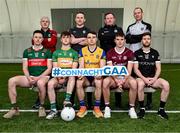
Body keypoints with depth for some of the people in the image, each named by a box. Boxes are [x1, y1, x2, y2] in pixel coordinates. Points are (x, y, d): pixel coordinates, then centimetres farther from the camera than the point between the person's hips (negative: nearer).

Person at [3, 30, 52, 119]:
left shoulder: (47, 52, 6)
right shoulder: (27, 51, 14)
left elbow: (49, 69, -1)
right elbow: (25, 68, 10)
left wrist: (38, 78, -14)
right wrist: (29, 77, -10)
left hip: (43, 77, -3)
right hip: (30, 77, 4)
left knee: (40, 83, -40)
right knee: (11, 81, -21)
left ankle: (41, 107, -16)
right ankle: (14, 108, -13)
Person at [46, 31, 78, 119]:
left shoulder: (74, 53, 12)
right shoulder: (56, 53, 17)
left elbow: (74, 68, 1)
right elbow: (55, 68, 7)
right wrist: (59, 75, -14)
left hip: (69, 77, -1)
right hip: (59, 77, 1)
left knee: (72, 76, -36)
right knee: (50, 83, -30)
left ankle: (67, 100, -43)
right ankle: (53, 109, -25)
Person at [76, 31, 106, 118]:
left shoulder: (101, 52, 4)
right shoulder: (82, 51, 6)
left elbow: (102, 67, -4)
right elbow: (81, 66, -3)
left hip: (96, 76, -1)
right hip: (86, 76, 1)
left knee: (99, 82, -35)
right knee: (78, 82, -32)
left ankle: (97, 107, -20)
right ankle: (82, 107, -16)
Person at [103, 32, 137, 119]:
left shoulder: (129, 53, 2)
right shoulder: (110, 53, 3)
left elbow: (129, 70, -5)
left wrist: (123, 80, -21)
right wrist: (116, 80, -22)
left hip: (125, 77, 0)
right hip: (114, 77, 0)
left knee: (133, 82, -33)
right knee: (105, 81, -33)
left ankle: (132, 108, -15)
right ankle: (107, 107, -17)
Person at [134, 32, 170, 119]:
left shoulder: (155, 53, 11)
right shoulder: (137, 53, 5)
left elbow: (158, 68, 6)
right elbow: (136, 69, -2)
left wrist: (154, 78, -12)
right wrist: (144, 78, -16)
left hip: (153, 78, 3)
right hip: (141, 78, -2)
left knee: (166, 85, -26)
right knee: (140, 84, -38)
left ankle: (161, 109, -11)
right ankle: (142, 109, -20)